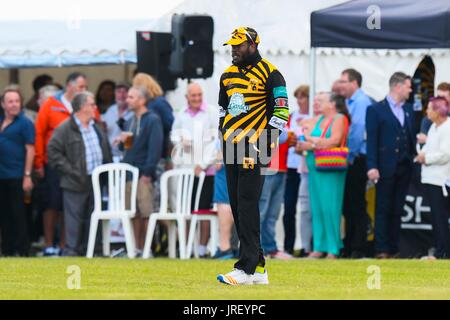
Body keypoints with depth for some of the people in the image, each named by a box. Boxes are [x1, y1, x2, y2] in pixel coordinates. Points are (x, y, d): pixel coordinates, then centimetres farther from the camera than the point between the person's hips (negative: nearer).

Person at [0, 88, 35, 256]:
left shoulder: (24, 123, -6)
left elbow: (30, 150, -9)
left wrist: (27, 175, -15)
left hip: (16, 176, -6)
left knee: (18, 214, -3)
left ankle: (21, 250, 1)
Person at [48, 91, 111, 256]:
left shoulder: (96, 128, 15)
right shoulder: (65, 129, -9)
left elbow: (106, 151, 22)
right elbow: (53, 152, -12)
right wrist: (71, 171, -15)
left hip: (95, 181, 7)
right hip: (76, 184, -7)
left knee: (90, 219, 10)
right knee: (74, 218, -5)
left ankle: (85, 251, 17)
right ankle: (71, 252, -2)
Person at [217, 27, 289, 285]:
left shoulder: (270, 74, -6)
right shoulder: (228, 75, 16)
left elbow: (281, 111, -9)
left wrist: (266, 145, -13)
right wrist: (224, 136, 17)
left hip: (254, 147, -8)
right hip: (231, 147, 8)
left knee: (247, 206, -13)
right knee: (237, 206, 6)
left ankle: (247, 268, -15)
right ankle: (258, 268, 12)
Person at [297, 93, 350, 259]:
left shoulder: (339, 119, -3)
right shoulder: (318, 119, 17)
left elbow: (334, 141, -15)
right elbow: (305, 139, 8)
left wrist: (313, 142, -6)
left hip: (331, 169, -7)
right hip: (314, 168, 7)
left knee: (330, 207, -8)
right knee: (317, 207, 5)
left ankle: (333, 249, -6)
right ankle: (318, 247, 8)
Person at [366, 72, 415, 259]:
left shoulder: (409, 110, 14)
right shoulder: (376, 110, -3)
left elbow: (411, 136, 14)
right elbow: (372, 140, -7)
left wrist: (415, 158, 0)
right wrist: (372, 167, -14)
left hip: (404, 168, 5)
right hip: (386, 168, -5)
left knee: (397, 210, 7)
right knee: (383, 210, -1)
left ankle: (394, 249, 11)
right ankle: (381, 250, -1)